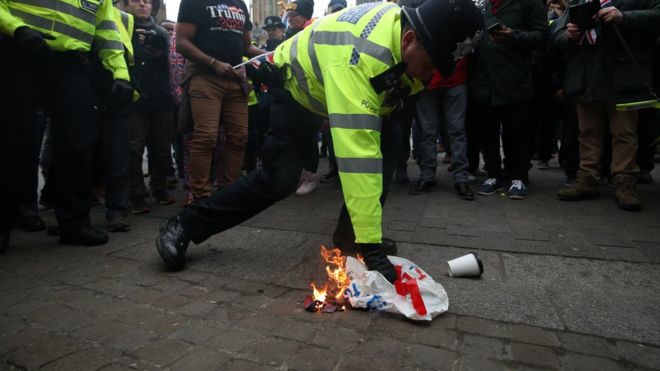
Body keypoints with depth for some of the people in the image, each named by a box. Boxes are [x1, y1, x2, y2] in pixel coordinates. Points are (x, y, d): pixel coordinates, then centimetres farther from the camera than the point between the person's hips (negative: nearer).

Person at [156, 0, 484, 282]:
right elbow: (357, 152, -49)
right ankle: (183, 226, -3)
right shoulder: (360, 56, -43)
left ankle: (348, 234, 1)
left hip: (341, 90, 8)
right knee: (280, 179, -17)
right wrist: (370, 247, -47)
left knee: (389, 141, -9)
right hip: (295, 85, -8)